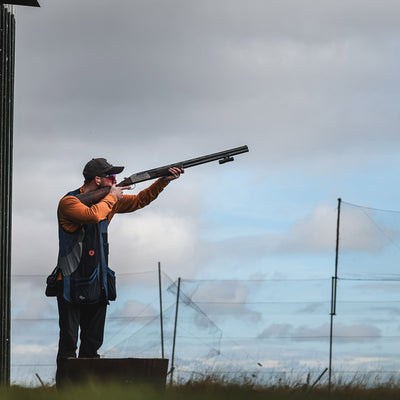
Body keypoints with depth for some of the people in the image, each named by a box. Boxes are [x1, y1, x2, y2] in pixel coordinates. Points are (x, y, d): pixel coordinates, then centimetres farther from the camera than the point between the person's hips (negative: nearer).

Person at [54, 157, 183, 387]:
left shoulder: (109, 201, 11)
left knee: (93, 344, 8)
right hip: (72, 286, -7)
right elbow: (93, 215, -30)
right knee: (68, 344, -5)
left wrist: (165, 180, 8)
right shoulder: (69, 202, -12)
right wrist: (111, 197, -13)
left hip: (98, 286, 7)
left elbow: (140, 200, 19)